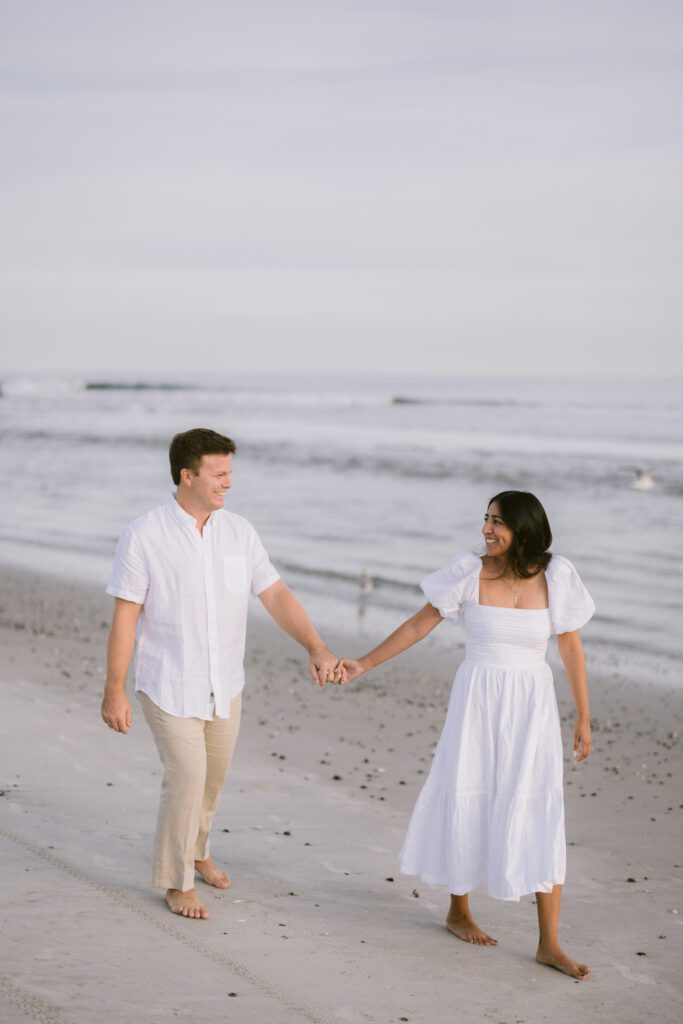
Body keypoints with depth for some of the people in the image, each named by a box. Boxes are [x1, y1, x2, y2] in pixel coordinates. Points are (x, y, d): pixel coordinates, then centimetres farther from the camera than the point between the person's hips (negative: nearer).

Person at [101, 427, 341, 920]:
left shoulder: (239, 532, -2)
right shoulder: (144, 536, -16)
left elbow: (276, 594, -5)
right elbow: (125, 616, -13)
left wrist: (317, 647, -19)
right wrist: (115, 691, -11)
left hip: (224, 686, 5)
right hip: (170, 688, -5)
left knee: (213, 778, 18)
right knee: (186, 779, -8)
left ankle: (196, 851, 43)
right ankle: (177, 883, 11)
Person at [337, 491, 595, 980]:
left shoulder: (556, 575, -5)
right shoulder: (471, 571, -7)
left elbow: (572, 647, 2)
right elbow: (419, 625, 3)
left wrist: (584, 718, 4)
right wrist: (364, 664, 3)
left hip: (532, 705, 0)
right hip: (477, 700, 0)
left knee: (541, 813, -5)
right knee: (467, 801, 6)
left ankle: (549, 943, 0)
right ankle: (459, 911, 30)